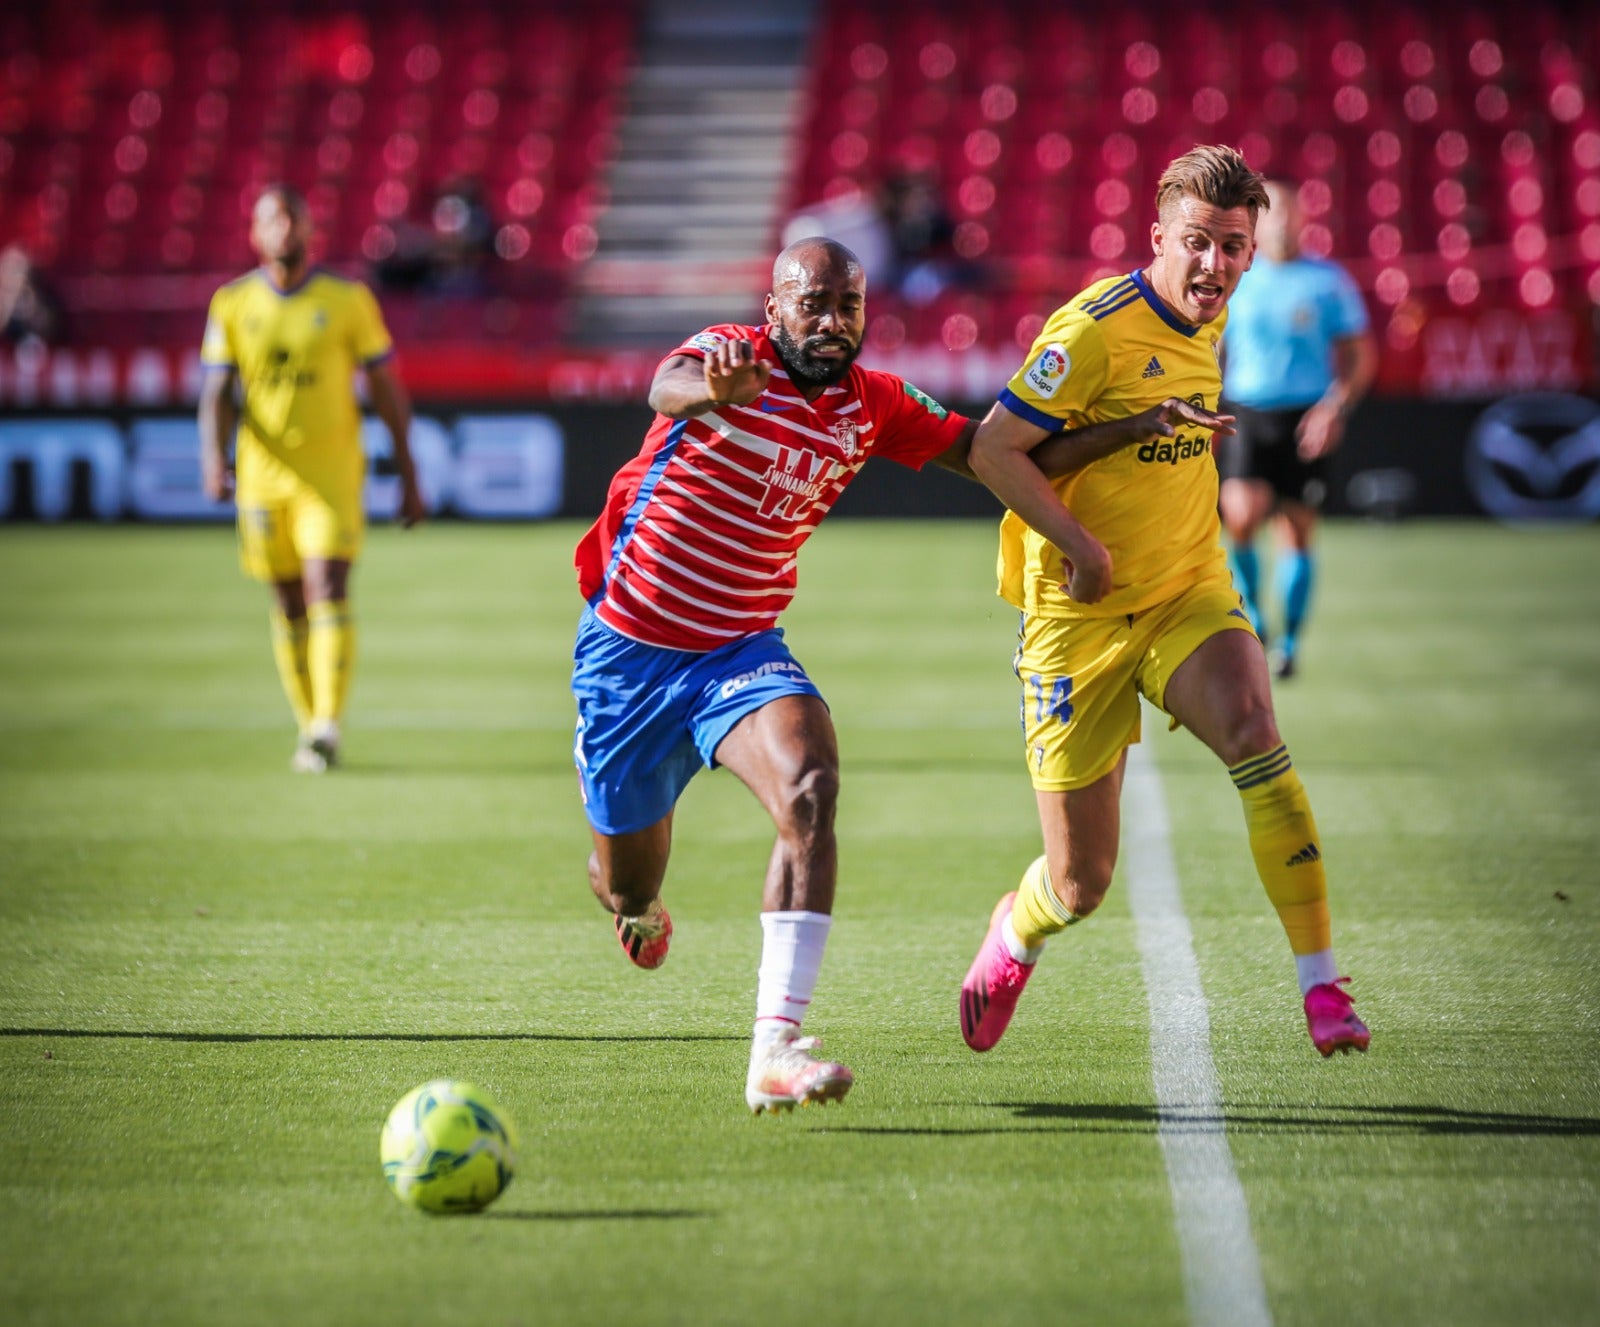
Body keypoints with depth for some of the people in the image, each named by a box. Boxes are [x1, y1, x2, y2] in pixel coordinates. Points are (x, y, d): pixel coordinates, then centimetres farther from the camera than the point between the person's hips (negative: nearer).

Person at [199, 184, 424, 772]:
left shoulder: (348, 300, -1)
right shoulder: (233, 303, 3)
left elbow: (387, 390, 5)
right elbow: (217, 393, 0)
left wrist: (408, 476, 5)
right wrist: (214, 457, -19)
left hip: (332, 474, -2)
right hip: (263, 475, 2)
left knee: (327, 589, -17)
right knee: (288, 606, 8)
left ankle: (327, 726, -23)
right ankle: (309, 725, 20)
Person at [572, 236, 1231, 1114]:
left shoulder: (872, 406, 0)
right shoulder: (730, 354, -15)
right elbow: (667, 387, -39)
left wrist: (1140, 425, -5)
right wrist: (712, 388, -65)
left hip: (741, 648, 3)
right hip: (629, 647, -3)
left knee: (809, 791, -29)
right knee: (631, 887, 9)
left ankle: (775, 1049, -35)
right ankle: (631, 898, 52)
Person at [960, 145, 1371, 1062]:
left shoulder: (1212, 319, 4)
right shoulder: (1096, 330, -18)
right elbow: (994, 449, -16)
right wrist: (1078, 542, -23)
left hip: (1189, 595, 5)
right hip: (1078, 616, -5)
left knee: (1253, 731, -29)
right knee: (1081, 884, -1)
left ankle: (1322, 986, -25)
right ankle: (1015, 934, 38)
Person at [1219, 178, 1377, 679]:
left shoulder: (1328, 281, 2)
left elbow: (1361, 359, 4)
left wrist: (1335, 408, -12)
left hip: (1305, 421, 0)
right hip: (1246, 413, 0)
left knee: (1297, 531, 2)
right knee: (1241, 515, -20)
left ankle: (1289, 643, 17)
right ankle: (1251, 616, 4)